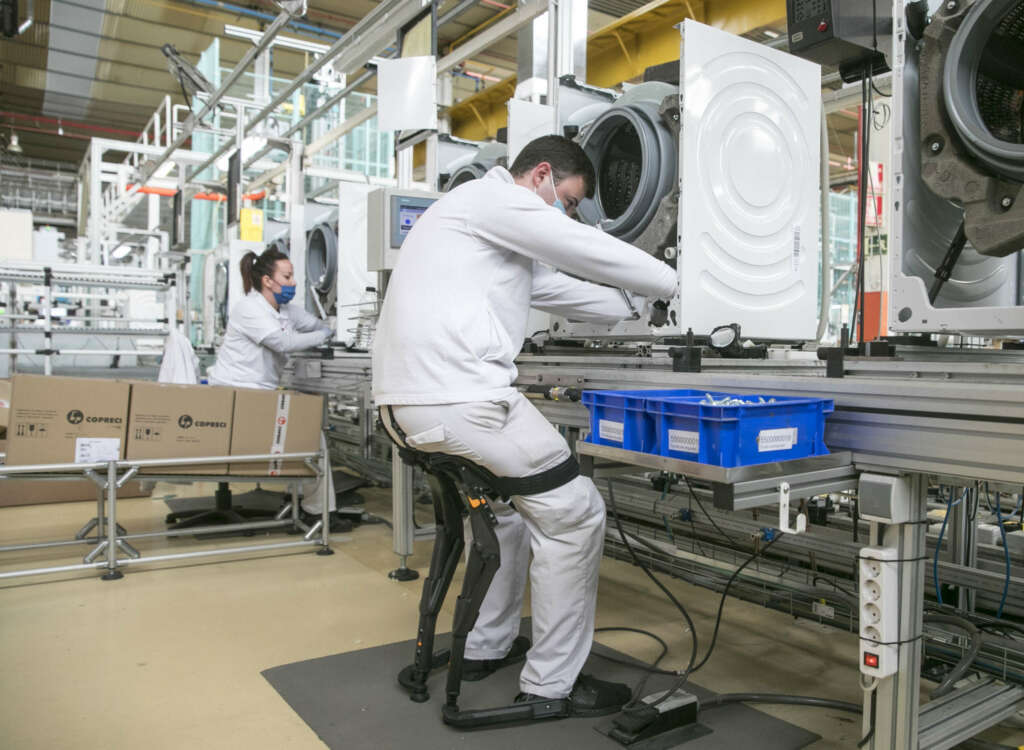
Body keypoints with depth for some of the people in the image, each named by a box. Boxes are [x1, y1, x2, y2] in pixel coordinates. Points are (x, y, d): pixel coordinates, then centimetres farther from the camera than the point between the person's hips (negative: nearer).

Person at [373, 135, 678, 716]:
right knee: (574, 513, -1)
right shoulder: (494, 196, -1)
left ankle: (488, 647, 36)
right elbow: (589, 251, -3)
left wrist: (643, 306, 24)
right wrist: (677, 284, 8)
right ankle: (551, 683, 9)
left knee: (512, 505, 28)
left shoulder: (503, 238, 30)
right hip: (458, 399, -11)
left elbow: (564, 290, 28)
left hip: (406, 405, 11)